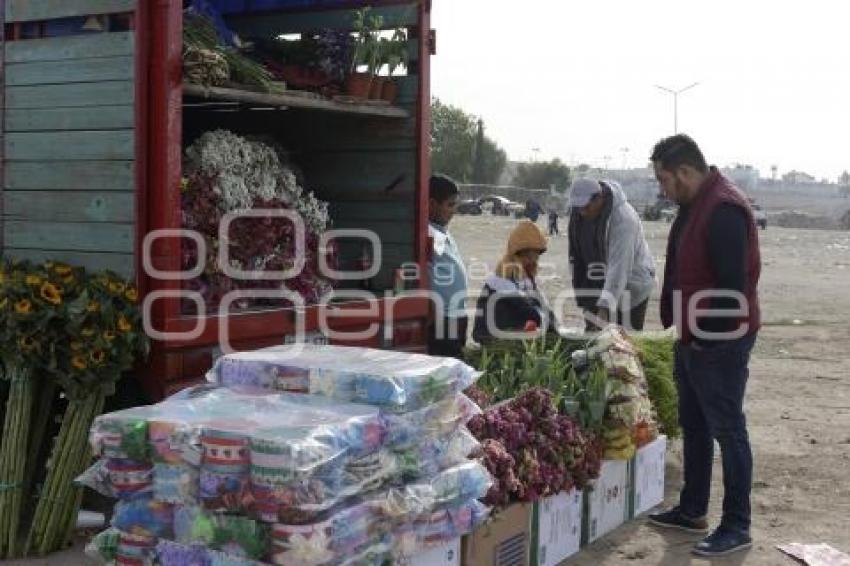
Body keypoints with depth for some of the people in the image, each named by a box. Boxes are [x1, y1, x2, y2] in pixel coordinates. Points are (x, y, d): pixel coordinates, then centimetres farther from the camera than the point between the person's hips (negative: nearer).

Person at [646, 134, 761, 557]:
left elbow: (733, 285, -25)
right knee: (694, 427, 18)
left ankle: (737, 526, 10)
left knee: (727, 430, -1)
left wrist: (710, 335, -20)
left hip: (720, 342, -10)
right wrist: (680, 327, 17)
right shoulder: (695, 205, 10)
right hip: (694, 338, 10)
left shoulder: (724, 209, -22)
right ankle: (692, 510, 30)